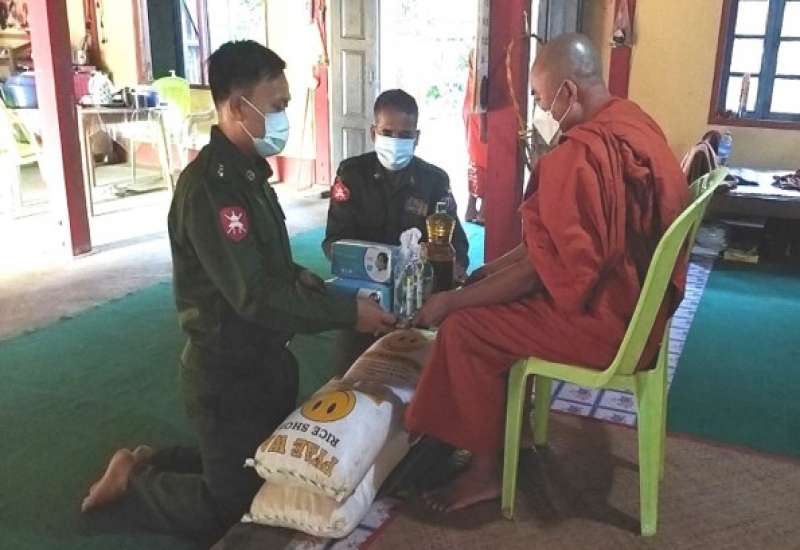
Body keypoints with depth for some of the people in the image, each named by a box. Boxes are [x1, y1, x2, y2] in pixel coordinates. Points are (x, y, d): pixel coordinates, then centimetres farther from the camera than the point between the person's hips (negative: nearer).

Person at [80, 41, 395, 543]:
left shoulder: (248, 171, 6)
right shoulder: (208, 185, -25)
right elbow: (253, 295, -29)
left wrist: (301, 278, -3)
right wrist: (347, 313, -26)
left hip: (265, 357, 9)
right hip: (227, 370, -9)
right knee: (234, 505, 7)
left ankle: (153, 462, 34)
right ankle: (132, 481, 25)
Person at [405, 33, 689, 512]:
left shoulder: (577, 156, -27)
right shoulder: (633, 122, 5)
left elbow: (536, 273, -22)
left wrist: (449, 301, -11)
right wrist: (497, 266, 10)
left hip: (605, 318, -10)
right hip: (638, 300, 10)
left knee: (462, 330, -6)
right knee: (491, 300, 19)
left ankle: (486, 470, 8)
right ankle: (513, 425, 30)